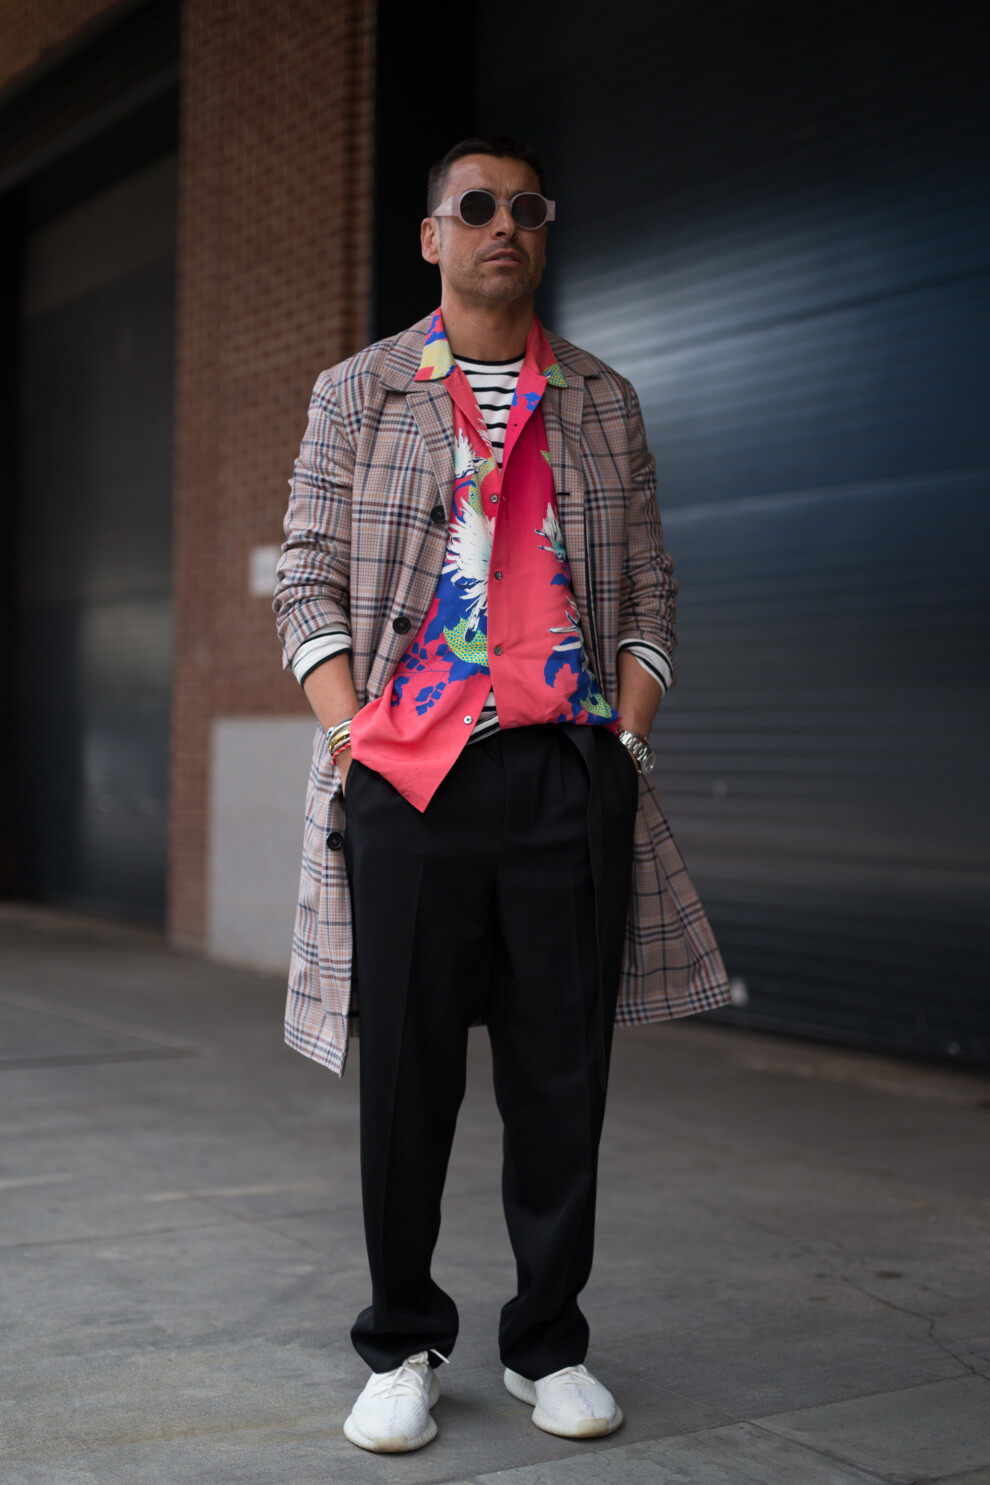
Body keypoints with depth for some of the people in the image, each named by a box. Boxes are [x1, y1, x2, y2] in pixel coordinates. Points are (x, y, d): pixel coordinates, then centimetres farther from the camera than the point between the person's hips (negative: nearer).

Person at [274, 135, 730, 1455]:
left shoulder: (605, 404, 16)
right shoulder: (357, 394, 12)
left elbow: (648, 591, 14)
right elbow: (308, 581, 8)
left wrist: (631, 735, 1)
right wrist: (351, 732, -5)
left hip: (571, 769, 1)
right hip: (407, 775, -1)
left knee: (564, 1071, 3)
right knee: (407, 1071, 2)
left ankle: (549, 1344, 18)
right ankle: (402, 1345, 17)